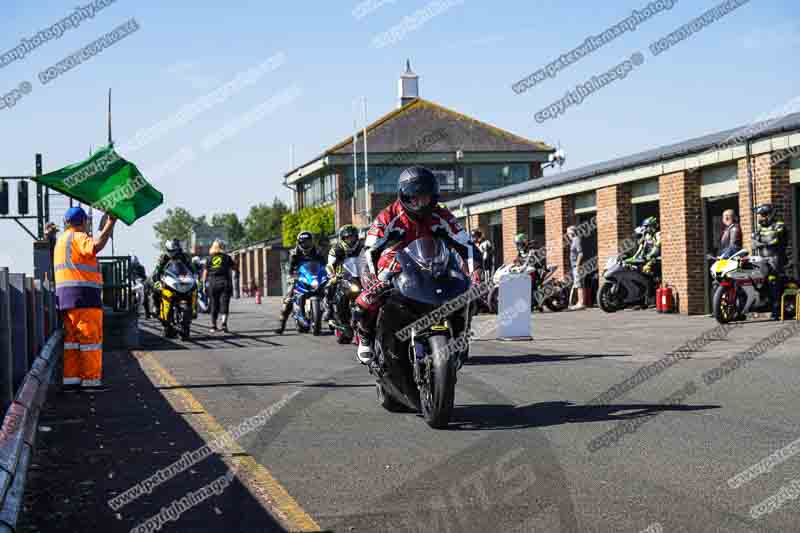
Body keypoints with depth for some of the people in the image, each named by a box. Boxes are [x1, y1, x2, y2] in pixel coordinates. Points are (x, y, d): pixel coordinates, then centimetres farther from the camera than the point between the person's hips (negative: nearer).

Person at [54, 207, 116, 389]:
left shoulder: (61, 240, 23)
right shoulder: (78, 237, -8)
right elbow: (95, 247, -28)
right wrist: (110, 224, -24)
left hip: (66, 298, 9)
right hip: (84, 298, -9)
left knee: (72, 339, 10)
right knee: (90, 338, -6)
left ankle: (71, 379, 9)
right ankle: (91, 379, -6)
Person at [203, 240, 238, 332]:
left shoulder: (209, 258, 7)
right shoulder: (227, 257, 3)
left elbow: (205, 273, 5)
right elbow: (236, 268, 6)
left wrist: (204, 284, 9)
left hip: (212, 283, 2)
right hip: (224, 282, -2)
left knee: (213, 304, 9)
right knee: (224, 304, -4)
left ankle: (213, 325, 13)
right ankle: (224, 322, -22)